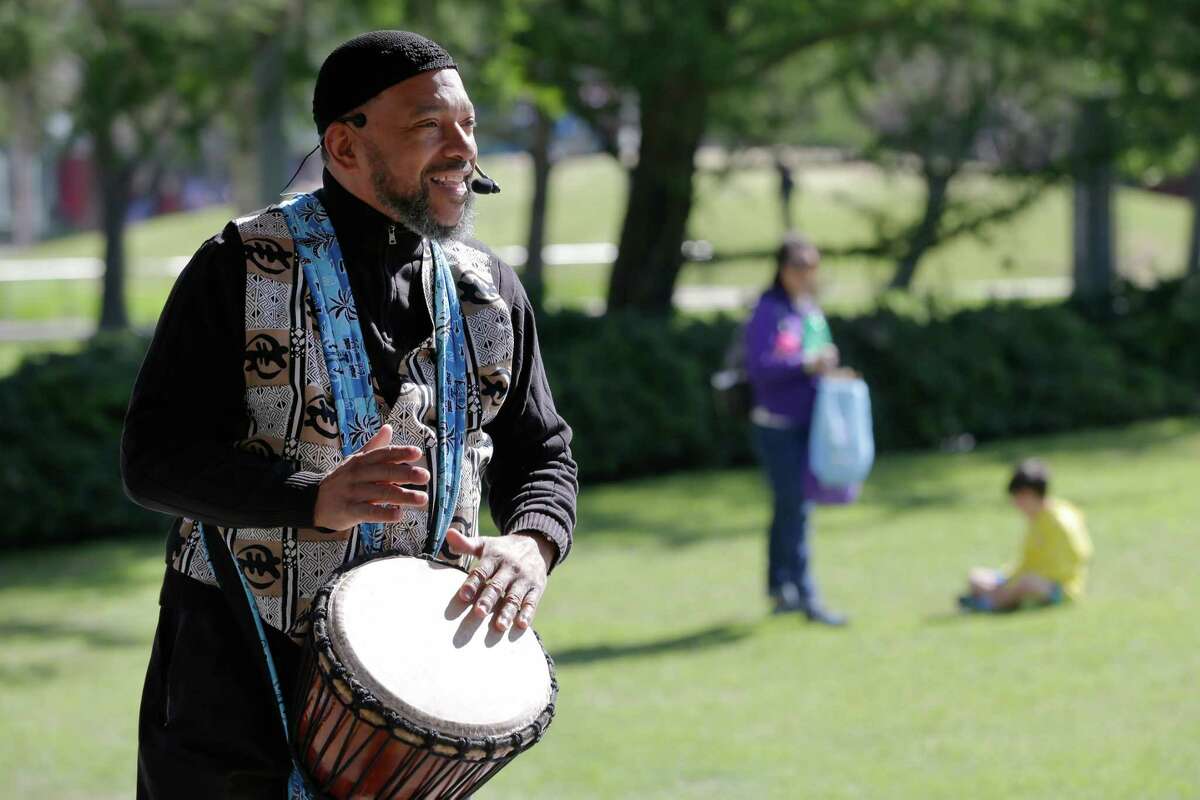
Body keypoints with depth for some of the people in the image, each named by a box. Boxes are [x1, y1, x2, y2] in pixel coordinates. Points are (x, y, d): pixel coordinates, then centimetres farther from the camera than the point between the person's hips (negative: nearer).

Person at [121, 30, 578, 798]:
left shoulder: (490, 291, 9)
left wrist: (532, 543, -10)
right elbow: (154, 456, -11)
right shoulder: (239, 269, -5)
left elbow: (541, 453, 14)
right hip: (238, 671, -4)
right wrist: (317, 500, -27)